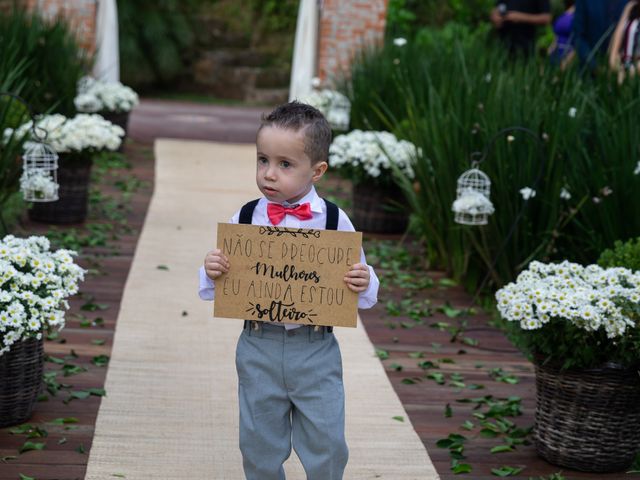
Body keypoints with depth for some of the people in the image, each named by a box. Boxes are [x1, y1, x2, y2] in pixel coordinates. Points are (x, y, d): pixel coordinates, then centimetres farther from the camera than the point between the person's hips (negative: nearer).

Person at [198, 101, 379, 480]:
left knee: (327, 447, 6)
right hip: (259, 348, 1)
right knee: (260, 446, 14)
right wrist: (212, 272, -17)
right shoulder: (245, 218, -3)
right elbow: (216, 289, 4)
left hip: (316, 349, -1)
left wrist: (364, 283, -21)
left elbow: (358, 282, 1)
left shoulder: (334, 220, -6)